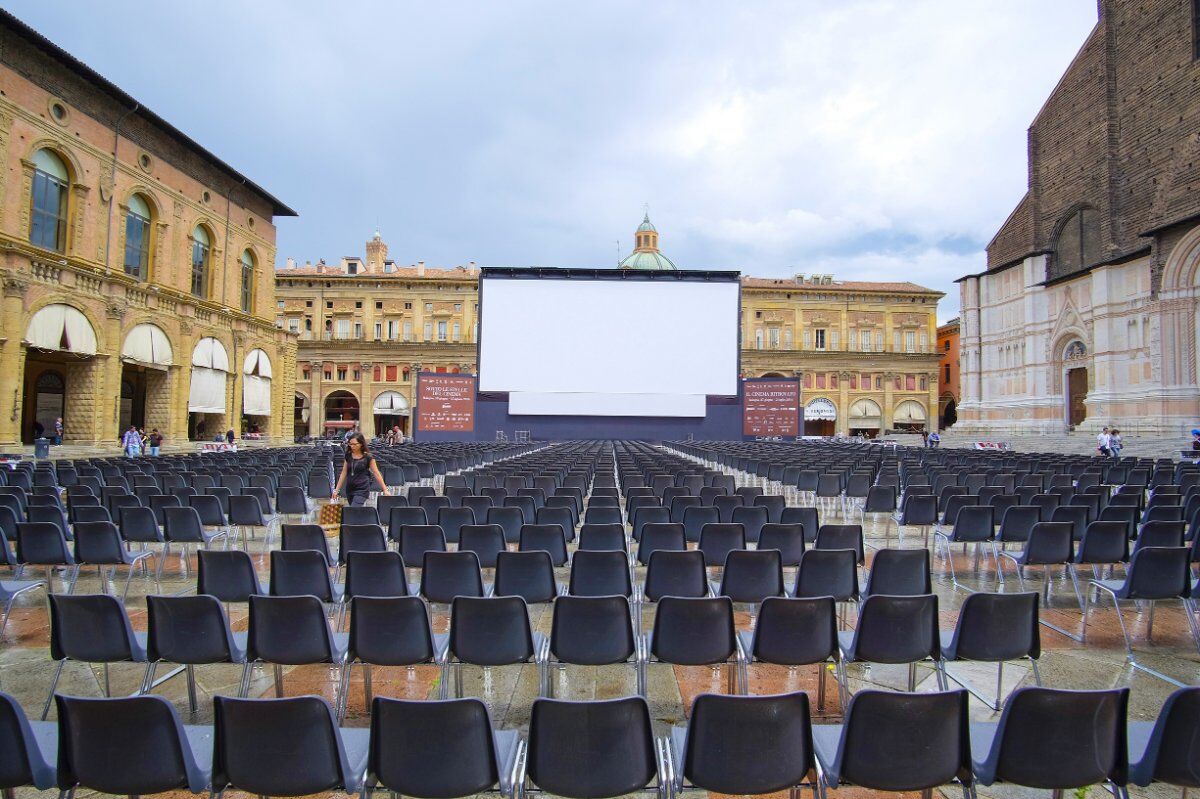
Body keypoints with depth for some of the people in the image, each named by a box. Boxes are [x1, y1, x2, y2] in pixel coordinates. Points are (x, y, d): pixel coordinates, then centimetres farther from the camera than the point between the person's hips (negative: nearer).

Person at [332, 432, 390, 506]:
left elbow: (376, 473, -4)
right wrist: (337, 489, 10)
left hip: (362, 489, -5)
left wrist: (385, 489, -6)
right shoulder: (348, 456, 7)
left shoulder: (368, 457, -6)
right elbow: (344, 473, 12)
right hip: (349, 489, 5)